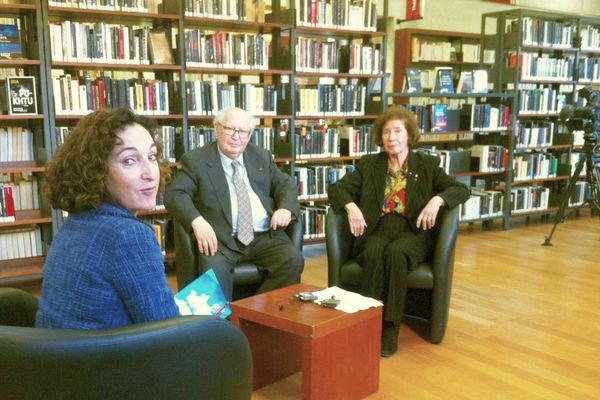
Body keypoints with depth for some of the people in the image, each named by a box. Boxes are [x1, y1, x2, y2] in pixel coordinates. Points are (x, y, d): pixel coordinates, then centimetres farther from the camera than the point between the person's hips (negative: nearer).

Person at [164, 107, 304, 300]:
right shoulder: (196, 160, 4)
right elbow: (174, 194, -5)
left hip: (265, 236, 4)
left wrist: (286, 208, -5)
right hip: (222, 238, -3)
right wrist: (197, 221, -24)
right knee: (213, 268, -33)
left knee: (293, 260, -21)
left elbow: (285, 183, 19)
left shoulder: (262, 156, 17)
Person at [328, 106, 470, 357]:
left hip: (412, 232, -1)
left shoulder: (427, 164, 12)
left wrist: (437, 199, -16)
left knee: (395, 253, -35)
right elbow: (337, 188, 10)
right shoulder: (368, 164, 15)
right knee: (374, 253, -35)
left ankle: (391, 328, -29)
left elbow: (462, 190, 6)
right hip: (377, 230, 1)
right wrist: (351, 206, -12)